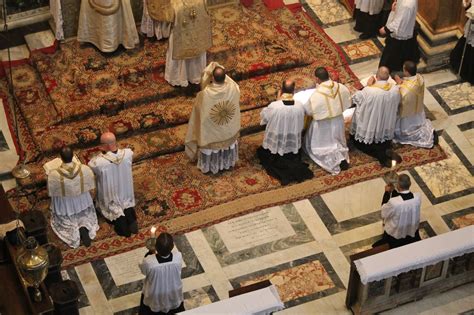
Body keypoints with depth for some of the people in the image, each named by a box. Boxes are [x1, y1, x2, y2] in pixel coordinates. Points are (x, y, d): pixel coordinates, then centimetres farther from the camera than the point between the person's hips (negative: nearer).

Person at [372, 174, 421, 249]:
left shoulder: (393, 202, -40)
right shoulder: (418, 197, -26)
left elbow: (384, 214, -17)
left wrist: (387, 192, -13)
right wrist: (393, 191, -2)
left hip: (395, 235, -3)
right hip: (412, 232, 3)